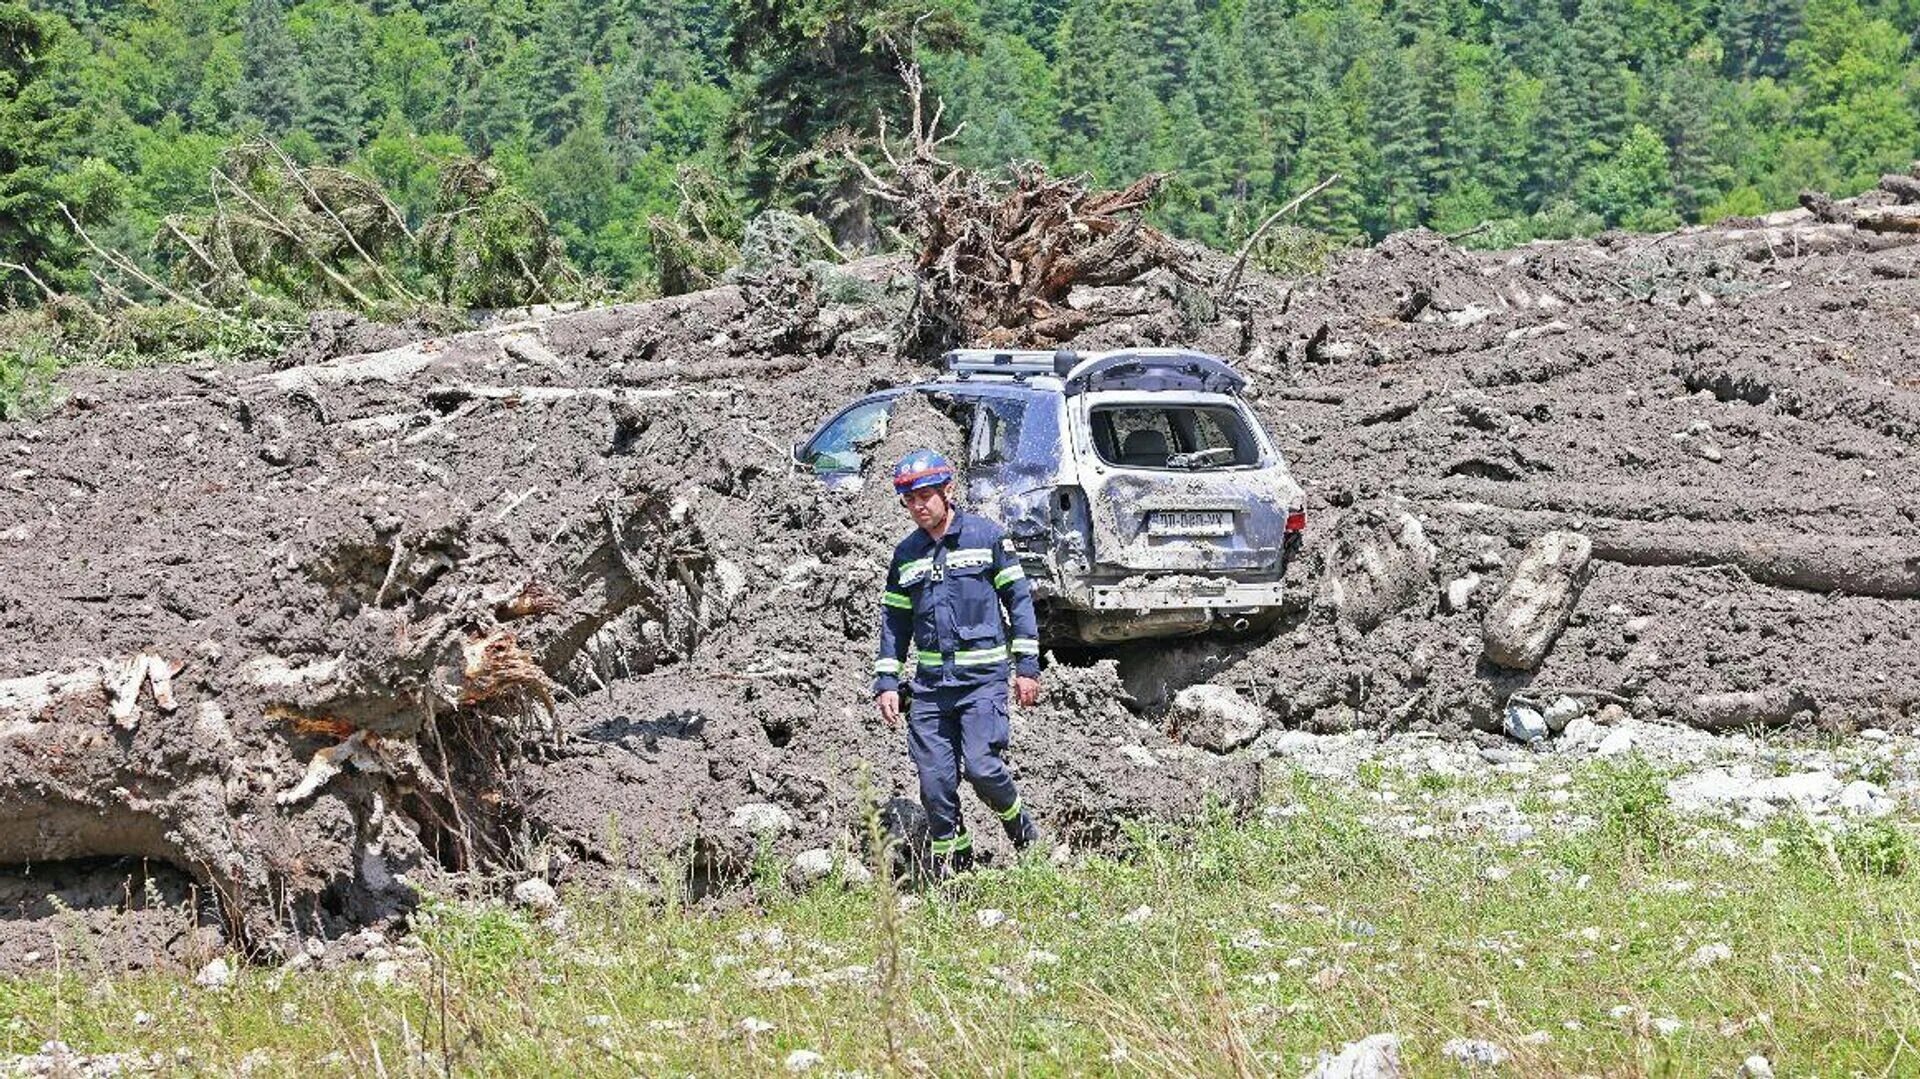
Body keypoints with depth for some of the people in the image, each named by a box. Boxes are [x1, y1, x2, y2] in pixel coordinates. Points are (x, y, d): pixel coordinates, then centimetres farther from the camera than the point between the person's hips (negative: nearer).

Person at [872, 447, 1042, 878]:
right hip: (930, 681, 4)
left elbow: (1019, 599, 1)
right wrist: (886, 683, 8)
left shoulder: (987, 536, -1)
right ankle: (949, 867, 12)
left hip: (983, 676, -4)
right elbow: (894, 621, 16)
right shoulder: (906, 554, 11)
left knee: (981, 766, -14)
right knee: (935, 779, -1)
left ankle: (1020, 826, 15)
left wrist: (1027, 667, -3)